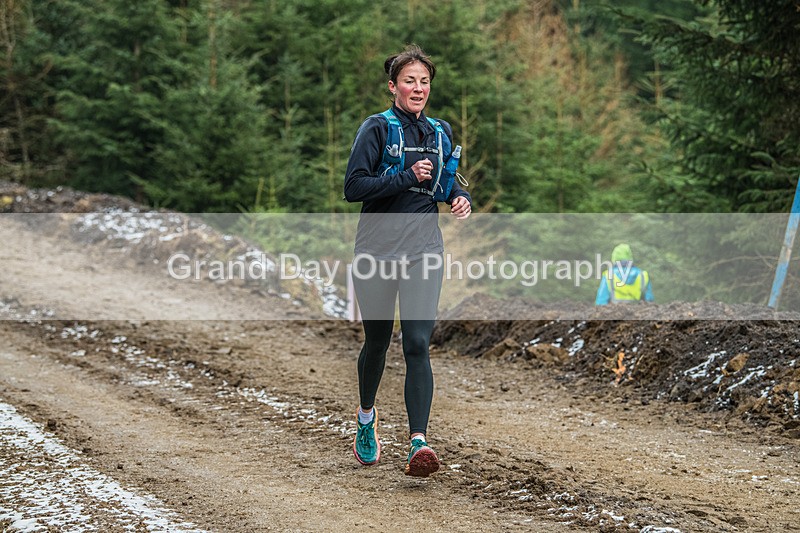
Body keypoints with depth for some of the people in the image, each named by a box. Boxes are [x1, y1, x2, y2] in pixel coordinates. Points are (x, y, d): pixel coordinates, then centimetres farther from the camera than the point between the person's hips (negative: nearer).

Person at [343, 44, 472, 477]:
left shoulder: (440, 132, 11)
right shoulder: (377, 128, -4)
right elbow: (353, 187, -12)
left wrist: (461, 198, 6)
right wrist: (407, 178, -18)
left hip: (423, 250, 2)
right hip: (377, 249, -2)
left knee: (417, 344, -11)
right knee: (377, 340, 12)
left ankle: (418, 444, -20)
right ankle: (366, 416, 41)